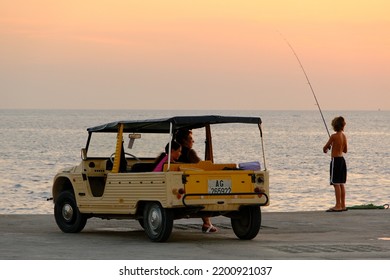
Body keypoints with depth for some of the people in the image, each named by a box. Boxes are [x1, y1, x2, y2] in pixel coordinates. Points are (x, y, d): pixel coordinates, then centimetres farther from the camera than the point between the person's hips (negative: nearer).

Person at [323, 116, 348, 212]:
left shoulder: (334, 136, -15)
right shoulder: (344, 136, 6)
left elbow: (325, 148, -6)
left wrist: (326, 149, 16)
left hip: (335, 160, -8)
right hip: (342, 160, 8)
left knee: (336, 184, -5)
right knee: (341, 183, 12)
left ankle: (338, 206, -5)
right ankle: (342, 205, 15)